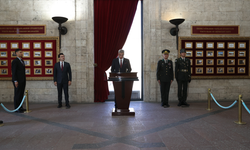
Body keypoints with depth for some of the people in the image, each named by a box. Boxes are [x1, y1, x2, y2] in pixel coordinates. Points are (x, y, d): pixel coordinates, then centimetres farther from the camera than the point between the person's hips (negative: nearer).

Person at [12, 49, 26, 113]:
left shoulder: (22, 61, 17)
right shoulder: (15, 61, -10)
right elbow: (13, 72, -14)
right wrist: (15, 81, -19)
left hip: (22, 81, 8)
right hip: (18, 81, -8)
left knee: (21, 94, 11)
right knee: (17, 94, -3)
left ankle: (20, 107, 18)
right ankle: (17, 108, 4)